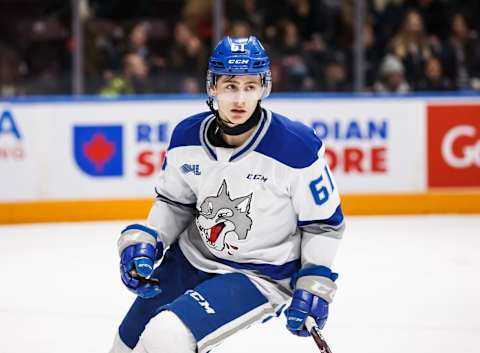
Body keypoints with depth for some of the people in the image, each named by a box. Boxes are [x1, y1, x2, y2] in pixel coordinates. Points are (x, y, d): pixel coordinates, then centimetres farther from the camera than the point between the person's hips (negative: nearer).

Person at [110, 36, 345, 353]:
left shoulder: (299, 149, -22)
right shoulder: (187, 137, -8)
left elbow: (324, 223, -9)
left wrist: (314, 287, -14)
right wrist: (143, 243, -6)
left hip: (261, 276, -5)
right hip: (191, 260, 6)